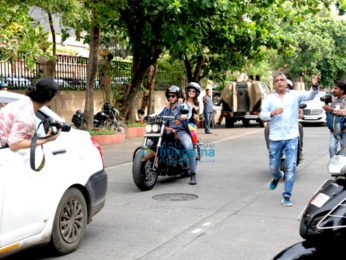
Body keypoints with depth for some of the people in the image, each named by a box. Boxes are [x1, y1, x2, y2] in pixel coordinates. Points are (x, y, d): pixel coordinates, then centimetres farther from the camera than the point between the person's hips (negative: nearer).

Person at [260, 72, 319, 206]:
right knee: (273, 167, 11)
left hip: (291, 138, -1)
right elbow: (262, 114, 1)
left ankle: (287, 196, 2)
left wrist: (314, 86, -24)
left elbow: (309, 96, -5)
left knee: (291, 168, -7)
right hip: (275, 138, 1)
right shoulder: (270, 98, 7)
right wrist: (272, 113, -18)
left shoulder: (294, 95, 6)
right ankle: (277, 177, 47)